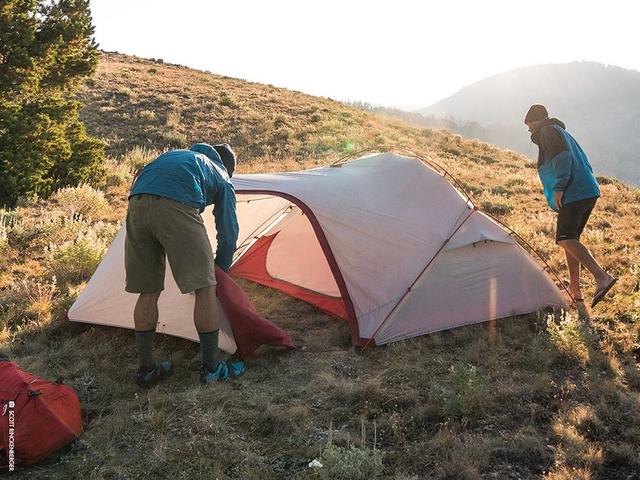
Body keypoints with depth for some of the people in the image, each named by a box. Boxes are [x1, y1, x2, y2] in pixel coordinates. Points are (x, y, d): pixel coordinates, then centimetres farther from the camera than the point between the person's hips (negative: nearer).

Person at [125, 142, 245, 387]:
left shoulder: (176, 154, 40)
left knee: (148, 291, 16)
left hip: (136, 204, 6)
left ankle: (146, 368, 24)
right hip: (175, 205, -5)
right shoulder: (222, 181, 27)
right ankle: (212, 368, 13)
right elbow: (228, 234, 25)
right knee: (205, 287, 6)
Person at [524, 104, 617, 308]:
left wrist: (559, 188, -20)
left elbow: (562, 158, -17)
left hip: (574, 194, -10)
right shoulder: (563, 132, 28)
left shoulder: (548, 132, 0)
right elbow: (583, 163, 28)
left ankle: (602, 277, -34)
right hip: (590, 191, 10)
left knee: (565, 239, -20)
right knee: (571, 239, 16)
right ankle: (574, 289, 20)